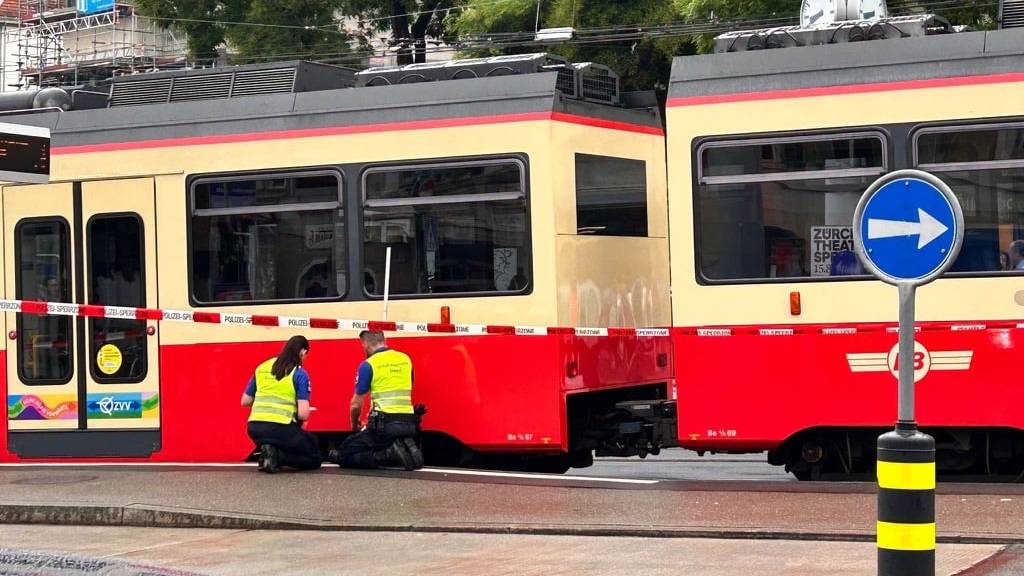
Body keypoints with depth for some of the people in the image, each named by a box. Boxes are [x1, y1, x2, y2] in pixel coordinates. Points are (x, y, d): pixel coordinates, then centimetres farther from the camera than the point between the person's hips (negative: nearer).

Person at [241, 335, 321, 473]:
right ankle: (277, 456, -10)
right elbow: (303, 414, -11)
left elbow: (245, 401, 16)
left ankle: (269, 453, 1)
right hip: (281, 429, -5)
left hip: (254, 428, 5)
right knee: (314, 458, 15)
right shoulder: (300, 374, -4)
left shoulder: (262, 368, 11)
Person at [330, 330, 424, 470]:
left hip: (385, 425, -6)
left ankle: (391, 454, -16)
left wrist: (355, 425, 23)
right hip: (409, 425, 6)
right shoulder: (405, 359, 13)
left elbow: (356, 404, 3)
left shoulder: (368, 364, -3)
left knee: (343, 456, 2)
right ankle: (407, 451, -2)